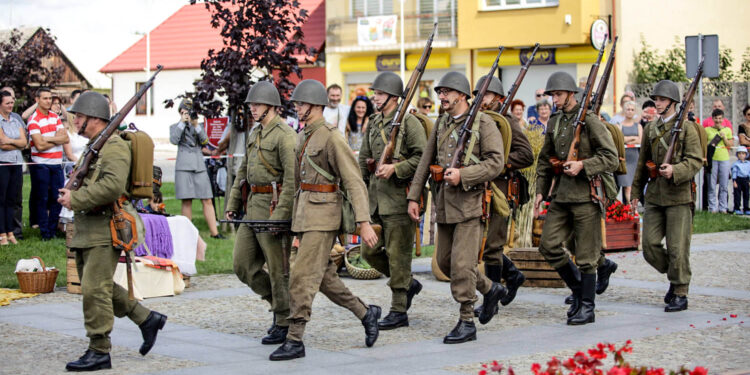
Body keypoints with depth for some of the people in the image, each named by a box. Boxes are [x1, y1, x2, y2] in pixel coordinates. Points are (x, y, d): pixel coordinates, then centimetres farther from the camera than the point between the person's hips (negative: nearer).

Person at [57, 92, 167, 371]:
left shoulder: (114, 147, -14)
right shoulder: (93, 147, 18)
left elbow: (112, 186, -28)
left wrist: (75, 199, -21)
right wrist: (71, 193, 10)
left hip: (105, 229, -10)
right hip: (87, 229, 11)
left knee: (95, 288, -10)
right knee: (93, 285, 14)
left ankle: (99, 352, -3)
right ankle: (147, 319, 24)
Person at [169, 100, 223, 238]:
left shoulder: (199, 127, 19)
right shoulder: (175, 127, 13)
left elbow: (204, 141, 2)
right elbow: (174, 140, -6)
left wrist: (196, 125, -9)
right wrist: (182, 122, -7)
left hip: (199, 166, 2)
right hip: (184, 167, -2)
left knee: (207, 201, -4)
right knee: (187, 201, -6)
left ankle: (214, 232, -6)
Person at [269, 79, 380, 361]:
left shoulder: (331, 137, -14)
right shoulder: (304, 136, 14)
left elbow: (354, 182, -17)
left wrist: (364, 223, -22)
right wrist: (295, 216, 25)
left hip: (323, 215, -9)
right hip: (304, 213, 9)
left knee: (302, 275, -11)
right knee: (324, 276, 14)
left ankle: (295, 341, -6)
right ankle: (366, 313, 29)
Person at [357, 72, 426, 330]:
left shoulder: (409, 123, -9)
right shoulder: (374, 123, 14)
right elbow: (363, 159, 20)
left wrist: (395, 168, -20)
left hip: (399, 198, -8)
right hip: (376, 198, 8)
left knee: (397, 254, -4)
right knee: (370, 251, 9)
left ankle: (399, 312, 3)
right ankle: (408, 284, 27)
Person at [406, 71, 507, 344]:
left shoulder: (483, 123, -7)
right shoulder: (441, 124, 13)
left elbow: (495, 163, -13)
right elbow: (425, 162, 14)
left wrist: (463, 175, -22)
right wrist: (414, 196, 9)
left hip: (469, 201, -7)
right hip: (444, 203, 7)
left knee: (461, 264, -9)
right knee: (445, 261, 12)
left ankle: (466, 322, 0)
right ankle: (490, 290, 31)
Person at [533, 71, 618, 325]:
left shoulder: (590, 120, -9)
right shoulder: (555, 122, 12)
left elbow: (611, 158, -11)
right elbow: (544, 159, 20)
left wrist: (582, 165, -22)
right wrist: (541, 191, 12)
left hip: (585, 195, -7)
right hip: (561, 195, 7)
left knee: (586, 255, -1)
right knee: (548, 245, 1)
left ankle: (587, 308, 9)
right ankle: (578, 289, 21)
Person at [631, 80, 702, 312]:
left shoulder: (687, 128, -3)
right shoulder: (650, 129, 13)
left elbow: (696, 160, -10)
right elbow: (643, 162, 20)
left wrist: (675, 170, -26)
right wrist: (636, 191, 20)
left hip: (679, 197, -5)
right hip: (654, 196, 5)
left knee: (677, 247, -4)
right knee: (649, 245, 0)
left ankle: (680, 295, 6)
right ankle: (673, 276, 23)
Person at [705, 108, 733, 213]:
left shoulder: (727, 130, 11)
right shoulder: (707, 130, 7)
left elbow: (731, 145, 9)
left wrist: (724, 138, -6)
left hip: (724, 159, 1)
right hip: (712, 159, -1)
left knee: (724, 186, 2)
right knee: (712, 186, -3)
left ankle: (722, 208, 7)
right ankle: (713, 207, 2)